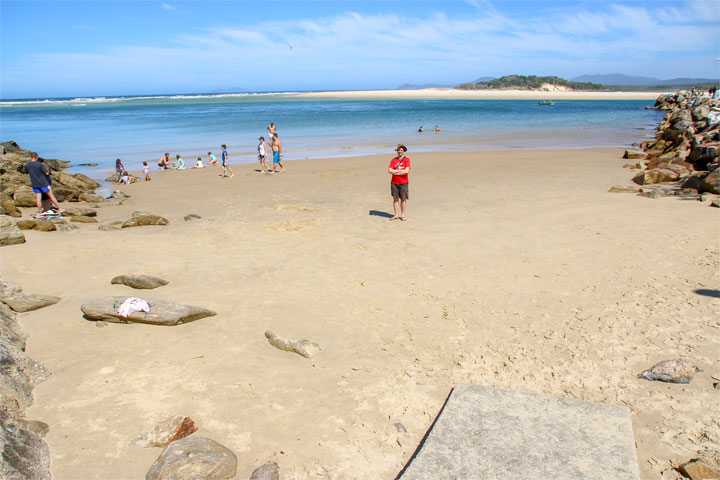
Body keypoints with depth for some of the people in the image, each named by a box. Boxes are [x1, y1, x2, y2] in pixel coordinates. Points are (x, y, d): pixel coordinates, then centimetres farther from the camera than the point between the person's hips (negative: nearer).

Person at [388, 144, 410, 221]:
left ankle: (403, 215, 9)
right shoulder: (393, 160, 9)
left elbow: (406, 171, -13)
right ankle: (396, 215, 11)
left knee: (403, 199, 1)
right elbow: (389, 171, -3)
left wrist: (395, 172, -6)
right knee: (395, 199, 4)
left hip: (403, 183, -2)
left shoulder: (407, 160, 0)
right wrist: (400, 171, -9)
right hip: (394, 182, 3)